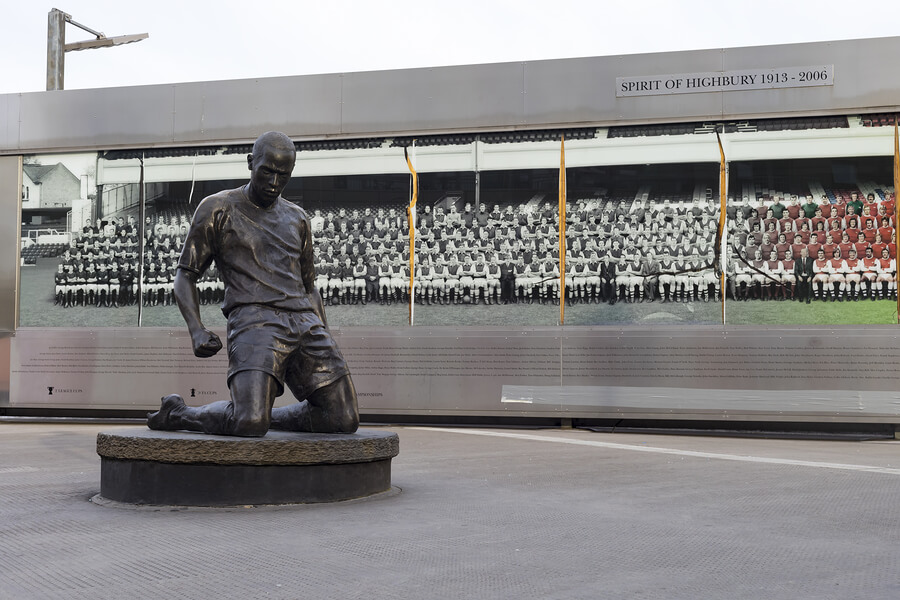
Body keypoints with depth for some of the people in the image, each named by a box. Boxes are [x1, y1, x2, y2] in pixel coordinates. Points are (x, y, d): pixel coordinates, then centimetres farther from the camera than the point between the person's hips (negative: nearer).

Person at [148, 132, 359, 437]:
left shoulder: (297, 219, 22)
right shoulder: (217, 209, 7)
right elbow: (185, 276, 6)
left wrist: (325, 345, 18)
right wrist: (197, 330, -11)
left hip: (305, 321, 5)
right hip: (254, 322, -5)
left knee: (342, 421, -6)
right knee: (249, 424, -25)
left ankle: (264, 416, 17)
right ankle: (177, 413, 6)